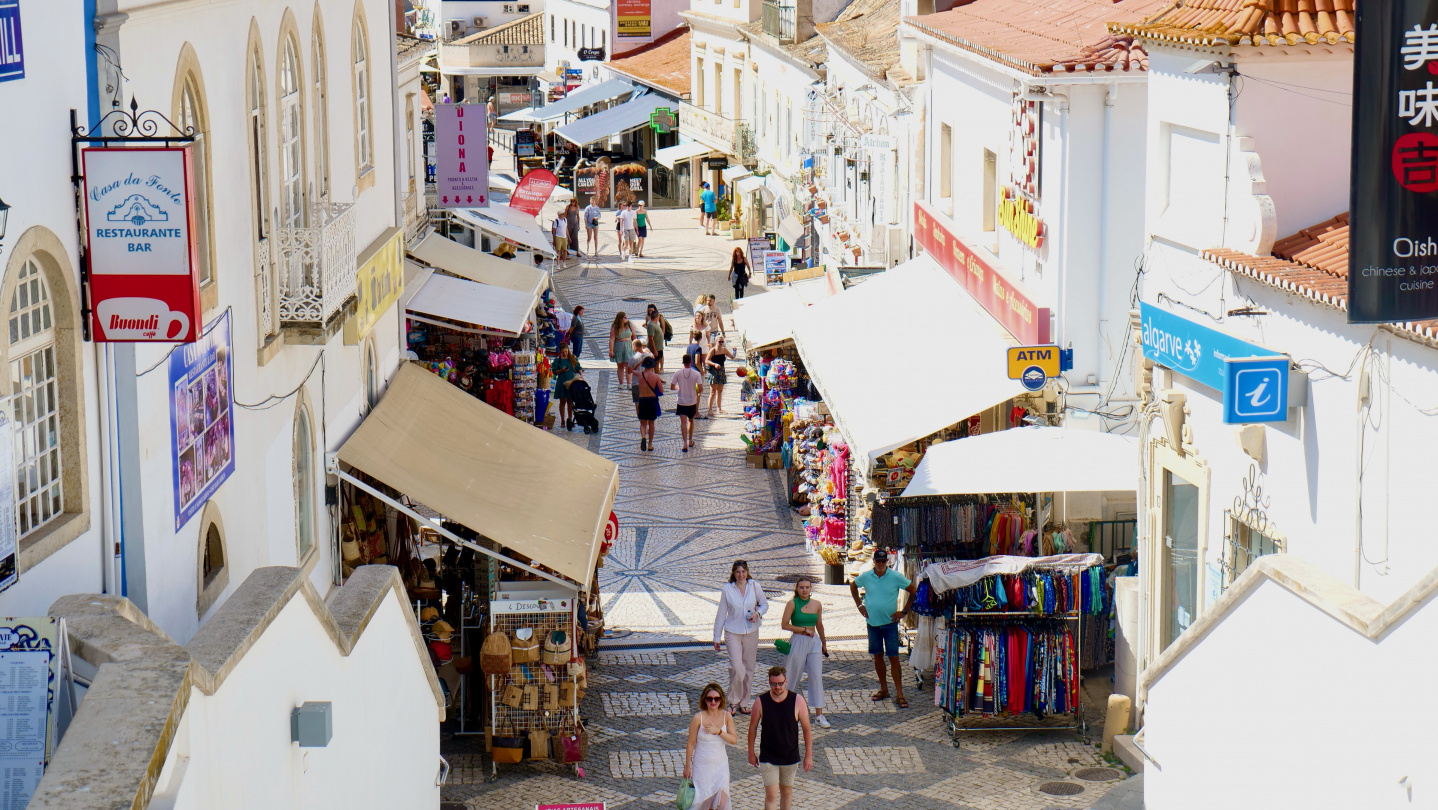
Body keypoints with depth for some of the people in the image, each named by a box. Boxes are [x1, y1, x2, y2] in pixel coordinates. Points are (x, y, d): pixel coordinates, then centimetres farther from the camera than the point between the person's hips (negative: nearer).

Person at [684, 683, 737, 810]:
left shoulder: (727, 716, -3)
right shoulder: (698, 718, -12)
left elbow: (734, 740, -7)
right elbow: (691, 744, -6)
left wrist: (719, 731, -21)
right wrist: (687, 766, -2)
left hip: (721, 766, 2)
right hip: (702, 766, -2)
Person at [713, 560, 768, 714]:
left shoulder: (754, 586, 0)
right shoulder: (727, 589, -3)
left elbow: (765, 604, 12)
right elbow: (721, 614, 2)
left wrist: (758, 613, -11)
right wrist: (716, 638, 4)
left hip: (751, 632, 2)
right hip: (733, 633, -2)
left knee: (749, 668, 8)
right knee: (737, 668, -15)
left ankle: (744, 703, 21)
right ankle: (733, 702, 2)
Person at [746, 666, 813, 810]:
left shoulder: (797, 700, -11)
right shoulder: (761, 702, -12)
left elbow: (807, 729, -4)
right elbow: (753, 728, 1)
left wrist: (809, 756, -4)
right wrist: (751, 753, 5)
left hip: (790, 757, 2)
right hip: (768, 758, -2)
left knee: (787, 792, 16)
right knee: (771, 795, -8)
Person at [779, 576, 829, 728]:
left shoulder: (817, 604, 4)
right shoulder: (792, 604, -7)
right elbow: (784, 625, -11)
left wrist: (824, 643, 25)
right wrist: (804, 629, -12)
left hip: (814, 643, 3)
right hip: (798, 642, -3)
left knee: (817, 677, -2)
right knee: (793, 676, 9)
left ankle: (819, 715, -1)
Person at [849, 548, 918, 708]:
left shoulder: (896, 577, -8)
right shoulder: (865, 577, 0)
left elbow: (914, 591, 0)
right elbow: (853, 587, 19)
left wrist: (904, 612, -3)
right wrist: (860, 606, 10)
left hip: (890, 623, -3)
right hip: (873, 622, 3)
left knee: (893, 657, -5)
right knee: (878, 656, 11)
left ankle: (899, 694, -3)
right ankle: (883, 689, 23)